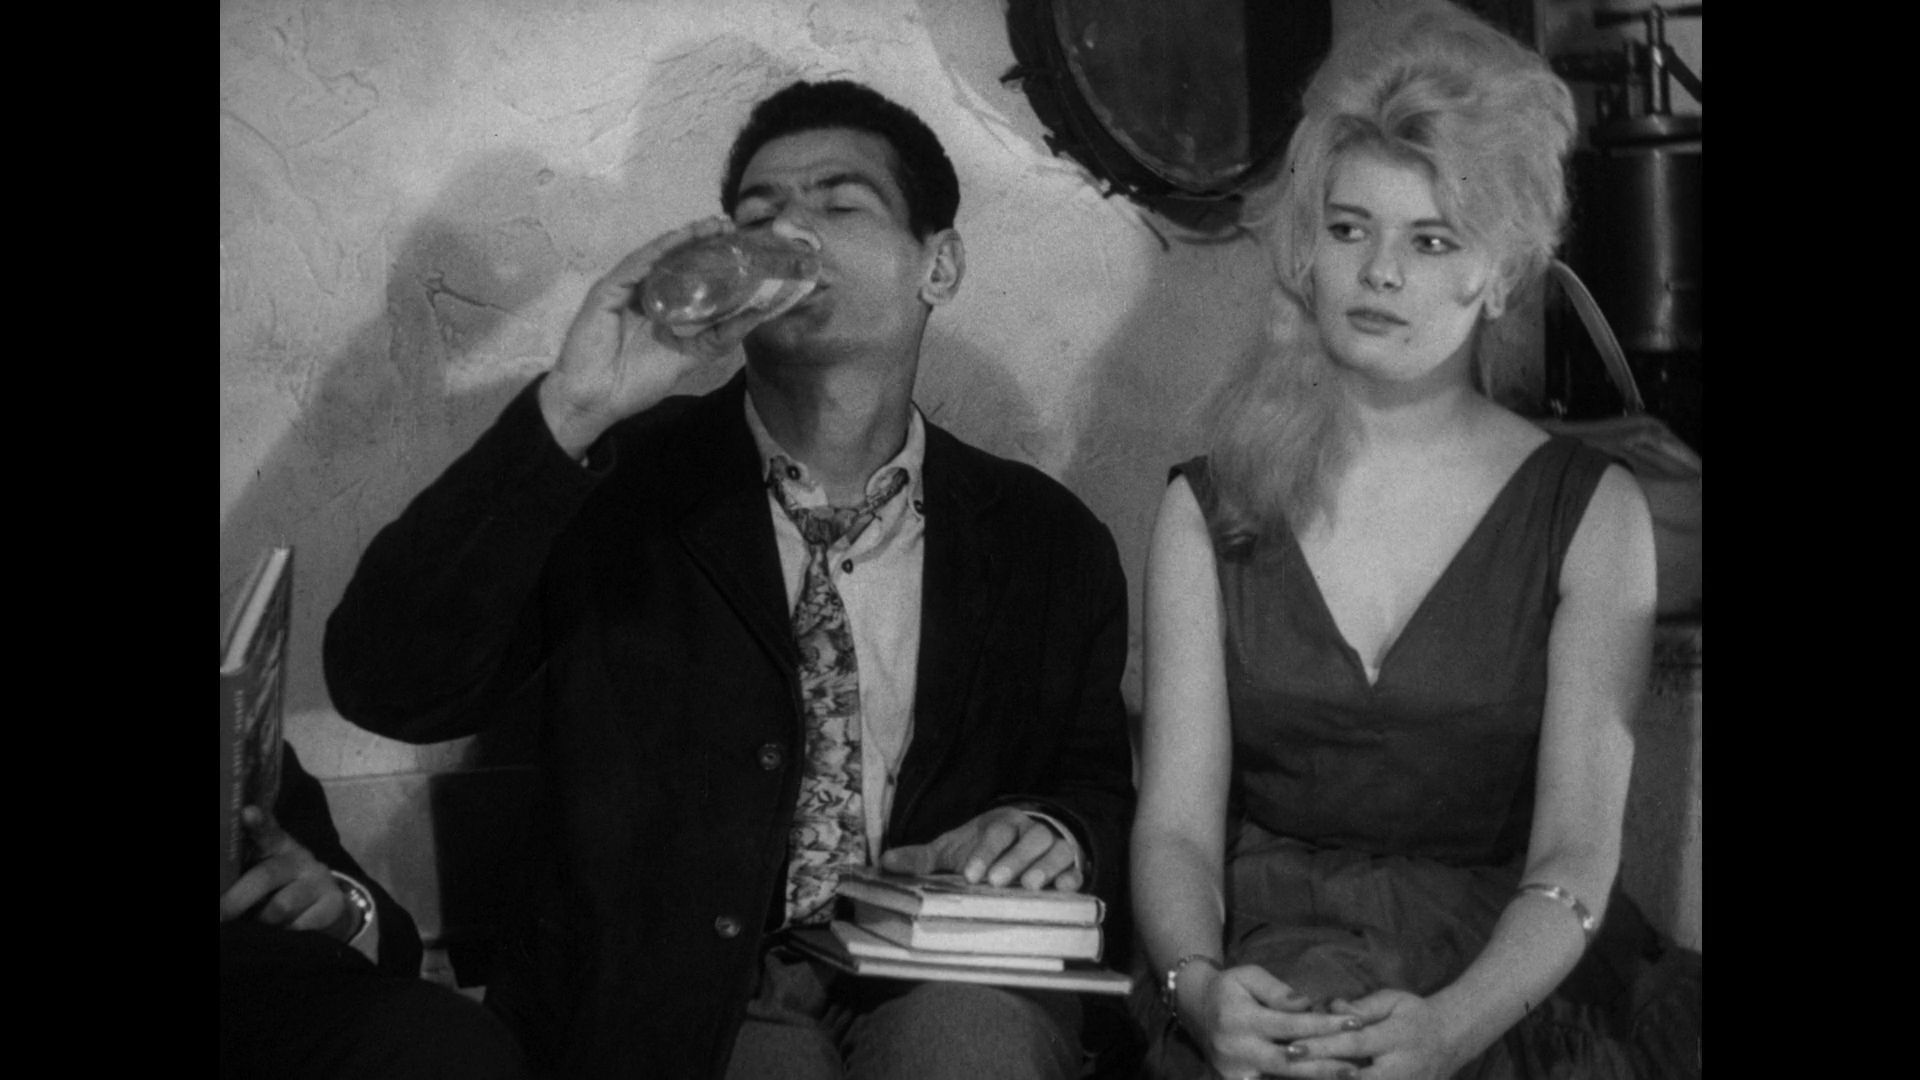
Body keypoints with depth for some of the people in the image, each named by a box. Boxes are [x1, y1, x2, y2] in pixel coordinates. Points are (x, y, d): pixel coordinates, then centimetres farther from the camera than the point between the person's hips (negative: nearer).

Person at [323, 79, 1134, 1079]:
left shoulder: (1046, 538, 7)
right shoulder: (615, 480, 0)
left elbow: (1103, 789, 19)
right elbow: (383, 687, -13)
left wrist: (1055, 835, -7)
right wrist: (569, 412, -22)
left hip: (940, 989, 1)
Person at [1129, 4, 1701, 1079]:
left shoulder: (1591, 514, 1)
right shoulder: (1208, 509, 6)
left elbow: (1575, 860, -6)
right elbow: (1176, 822, 0)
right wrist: (1199, 983, -21)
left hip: (1512, 985, 0)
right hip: (1271, 964, 0)